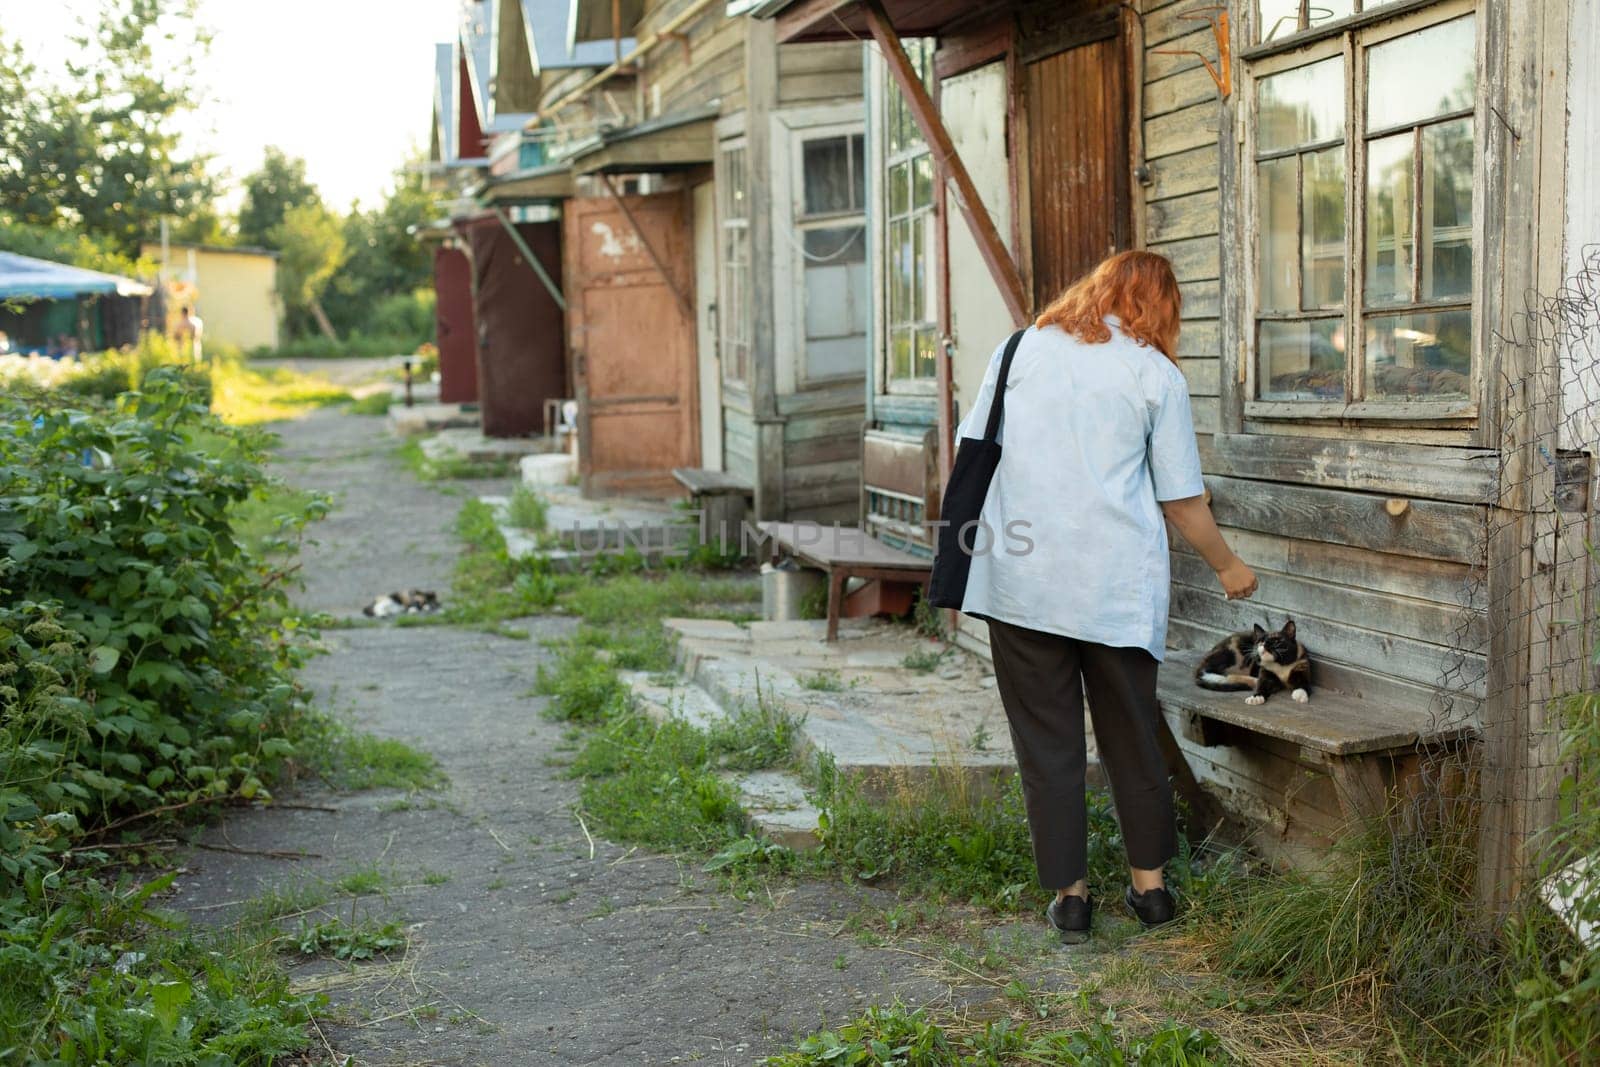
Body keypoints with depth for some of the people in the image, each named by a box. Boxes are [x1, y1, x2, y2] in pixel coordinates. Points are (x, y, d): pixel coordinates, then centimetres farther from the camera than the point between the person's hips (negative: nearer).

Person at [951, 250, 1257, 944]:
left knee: (1047, 741, 7)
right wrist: (1228, 567, 19)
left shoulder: (1020, 349, 8)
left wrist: (971, 541, 17)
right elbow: (1182, 502, 4)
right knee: (1131, 736, 14)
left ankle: (1069, 894, 12)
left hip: (1020, 580, 1)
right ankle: (1149, 883, 22)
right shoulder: (1156, 375, 3)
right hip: (1118, 587, -1)